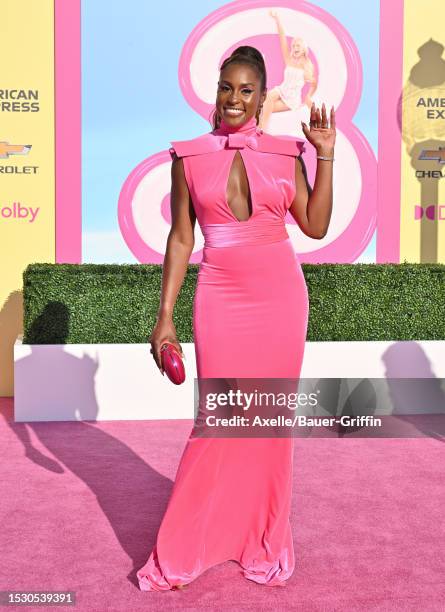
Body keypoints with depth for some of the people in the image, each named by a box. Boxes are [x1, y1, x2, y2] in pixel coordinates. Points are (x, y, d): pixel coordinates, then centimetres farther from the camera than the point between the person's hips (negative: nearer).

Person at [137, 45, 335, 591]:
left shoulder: (284, 153, 6)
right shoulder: (189, 156, 3)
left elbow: (316, 226, 5)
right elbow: (181, 238, 3)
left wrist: (325, 156, 1)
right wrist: (165, 315, -1)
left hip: (280, 295, 2)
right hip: (221, 298, -1)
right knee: (218, 421, 1)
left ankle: (263, 542, 27)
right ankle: (179, 554, 20)